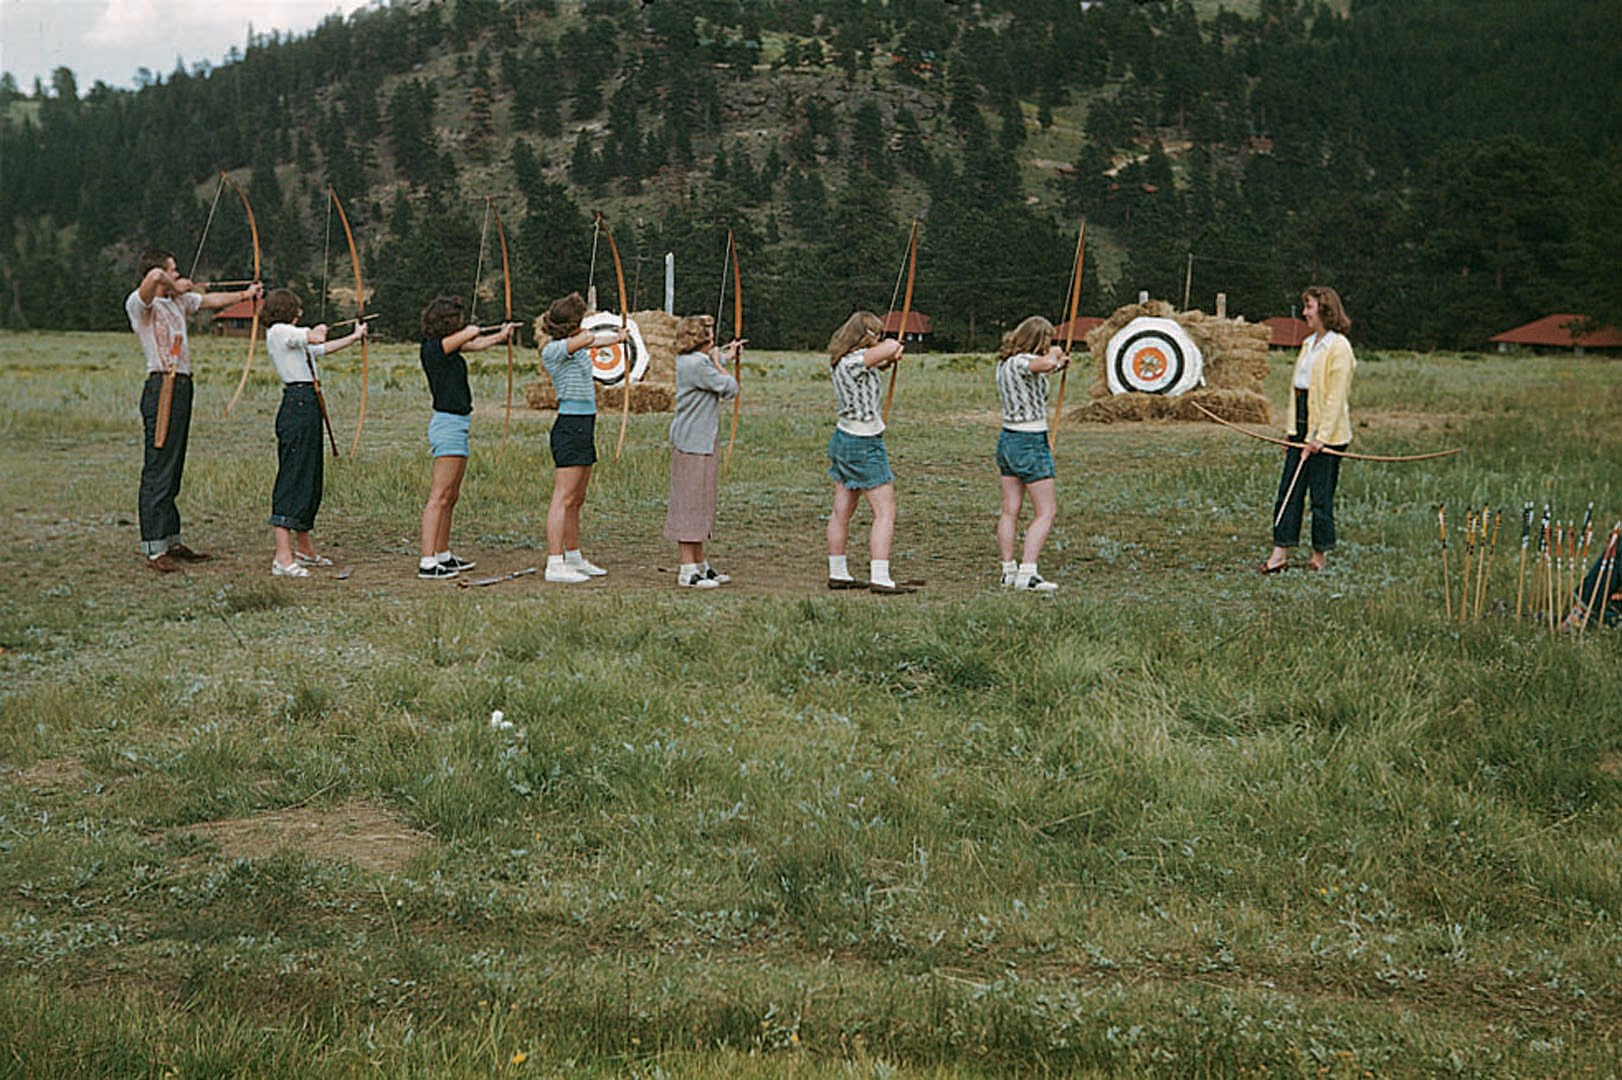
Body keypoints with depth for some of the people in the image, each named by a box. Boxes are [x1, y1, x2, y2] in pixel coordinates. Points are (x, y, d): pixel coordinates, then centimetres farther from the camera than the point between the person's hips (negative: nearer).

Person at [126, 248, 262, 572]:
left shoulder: (178, 300, 16)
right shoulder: (139, 303, -10)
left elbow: (211, 300, 32)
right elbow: (154, 276, -31)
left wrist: (244, 295, 41)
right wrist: (175, 287, -12)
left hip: (182, 387, 9)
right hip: (162, 389, -9)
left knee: (172, 471, 14)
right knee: (158, 470, -8)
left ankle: (172, 542, 21)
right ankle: (154, 549, -7)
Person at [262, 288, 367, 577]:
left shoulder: (288, 334, 20)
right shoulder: (278, 331, -8)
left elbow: (323, 348, 34)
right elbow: (316, 339, -18)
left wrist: (356, 336, 47)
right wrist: (320, 328, 6)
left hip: (307, 408, 10)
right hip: (297, 404, -10)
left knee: (309, 477, 16)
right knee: (293, 477, -13)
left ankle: (304, 549, 27)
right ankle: (283, 558, -16)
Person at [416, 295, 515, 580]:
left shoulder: (445, 347, 12)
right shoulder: (434, 347, -14)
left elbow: (475, 343, 27)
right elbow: (472, 333, -17)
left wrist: (501, 335, 38)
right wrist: (480, 331, 7)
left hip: (456, 425, 10)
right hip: (448, 423, -10)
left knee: (451, 496, 16)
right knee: (440, 497, -11)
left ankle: (443, 555, 25)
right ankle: (427, 562, -12)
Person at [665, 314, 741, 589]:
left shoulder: (687, 361, 12)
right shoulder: (698, 364, -18)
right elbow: (730, 388, -14)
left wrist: (725, 357, 47)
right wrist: (718, 363, 0)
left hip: (697, 444, 10)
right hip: (693, 446, -10)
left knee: (698, 505, 16)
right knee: (690, 505, -6)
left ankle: (700, 565, 25)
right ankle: (688, 571, -3)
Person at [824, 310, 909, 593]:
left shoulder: (844, 361, 6)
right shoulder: (854, 361, -21)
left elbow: (869, 368, 26)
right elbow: (892, 346, -21)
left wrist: (887, 361, 8)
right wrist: (891, 345, 1)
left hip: (844, 440, 10)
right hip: (865, 445, -10)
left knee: (841, 511, 13)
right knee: (885, 512, -6)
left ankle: (837, 573, 21)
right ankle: (880, 578, -10)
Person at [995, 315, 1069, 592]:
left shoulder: (1005, 363, 9)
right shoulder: (1022, 362, -17)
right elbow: (1044, 363, -39)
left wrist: (1056, 363, 21)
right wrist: (1055, 354, -17)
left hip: (1008, 440, 9)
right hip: (1030, 443, -9)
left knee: (1010, 510, 11)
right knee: (1046, 512, -4)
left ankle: (1009, 571, 15)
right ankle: (1027, 573, -11)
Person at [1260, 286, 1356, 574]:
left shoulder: (1339, 347, -12)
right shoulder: (1308, 344, 15)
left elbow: (1336, 397, -16)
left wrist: (1321, 436, -20)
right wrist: (1290, 429, 13)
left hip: (1327, 432, -8)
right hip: (1301, 429, 8)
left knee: (1321, 496, 1)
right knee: (1288, 491, 5)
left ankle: (1319, 555, 11)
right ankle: (1280, 552, 7)